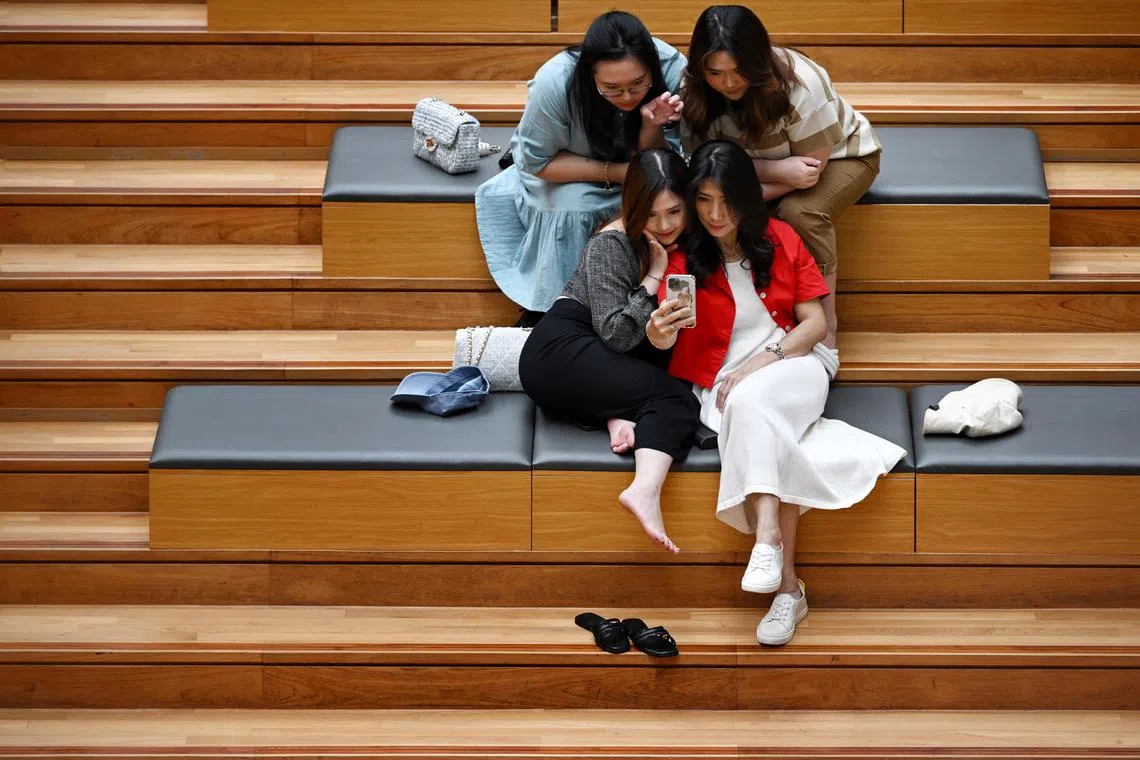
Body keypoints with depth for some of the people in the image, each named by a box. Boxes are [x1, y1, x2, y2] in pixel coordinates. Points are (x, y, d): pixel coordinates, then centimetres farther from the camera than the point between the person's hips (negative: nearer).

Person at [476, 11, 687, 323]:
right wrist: (615, 173, -26)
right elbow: (539, 162, -17)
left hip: (629, 167, 2)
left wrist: (652, 126, -38)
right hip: (566, 169, -2)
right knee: (568, 207, -31)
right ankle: (549, 309, -12)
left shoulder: (673, 70, -30)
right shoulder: (554, 82, -35)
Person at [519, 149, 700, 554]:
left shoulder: (684, 245, 9)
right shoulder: (611, 245, -11)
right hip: (561, 351, -8)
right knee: (675, 399, -26)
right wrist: (654, 277, -18)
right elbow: (616, 335, -20)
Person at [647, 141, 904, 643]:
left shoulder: (779, 240, 6)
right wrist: (659, 332, -37)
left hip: (792, 362, 0)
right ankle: (786, 585, -43)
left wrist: (763, 361, -13)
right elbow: (663, 339, -11)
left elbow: (815, 323, 3)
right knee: (774, 443, -35)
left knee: (752, 402, -37)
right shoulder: (684, 257, 2)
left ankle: (768, 539, -48)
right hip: (724, 384, 0)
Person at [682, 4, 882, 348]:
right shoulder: (698, 93, -22)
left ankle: (825, 327, -21)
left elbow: (811, 169, -26)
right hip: (763, 160, 4)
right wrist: (776, 170, -36)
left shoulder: (801, 85, -35)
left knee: (799, 212, -35)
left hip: (840, 156, -4)